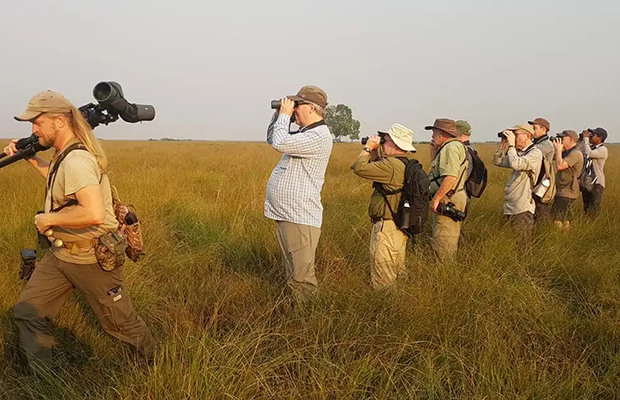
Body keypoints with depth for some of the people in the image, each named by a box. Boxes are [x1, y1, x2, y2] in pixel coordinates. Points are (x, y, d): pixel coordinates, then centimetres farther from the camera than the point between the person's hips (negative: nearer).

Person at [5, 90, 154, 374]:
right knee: (27, 313, 9)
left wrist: (49, 219, -26)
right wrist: (29, 158, 16)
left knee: (121, 323, 8)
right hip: (60, 254, 9)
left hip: (92, 259, -9)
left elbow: (94, 213, -41)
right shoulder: (64, 153, 5)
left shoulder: (77, 161, -27)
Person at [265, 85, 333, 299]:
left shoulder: (319, 137, -16)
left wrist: (284, 115, -10)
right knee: (291, 275, 19)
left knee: (301, 280, -6)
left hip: (299, 219, -11)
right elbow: (271, 139, 28)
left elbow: (280, 143, -25)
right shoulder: (305, 133, 16)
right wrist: (279, 114, 13)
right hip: (285, 214, 11)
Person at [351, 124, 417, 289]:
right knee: (398, 269, 23)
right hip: (401, 224, 11)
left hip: (387, 226, -11)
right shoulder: (407, 161, 7)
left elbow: (359, 168, -23)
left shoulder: (391, 165, -25)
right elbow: (377, 168, 19)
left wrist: (368, 148, -8)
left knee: (383, 278, 0)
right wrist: (374, 151, 6)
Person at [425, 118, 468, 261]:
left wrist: (436, 198, -24)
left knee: (443, 243, -5)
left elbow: (451, 177, -27)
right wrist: (433, 151, 17)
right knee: (450, 241, 18)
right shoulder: (447, 147, 18)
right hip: (452, 200, 11)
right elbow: (436, 170, 26)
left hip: (448, 200, -11)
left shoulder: (451, 147, -16)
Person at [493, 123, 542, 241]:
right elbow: (497, 161, 18)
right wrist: (503, 143, 7)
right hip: (511, 206, 9)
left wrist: (511, 144, -16)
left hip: (522, 209, -9)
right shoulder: (518, 153, 14)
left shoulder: (535, 153, -11)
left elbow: (516, 164, -28)